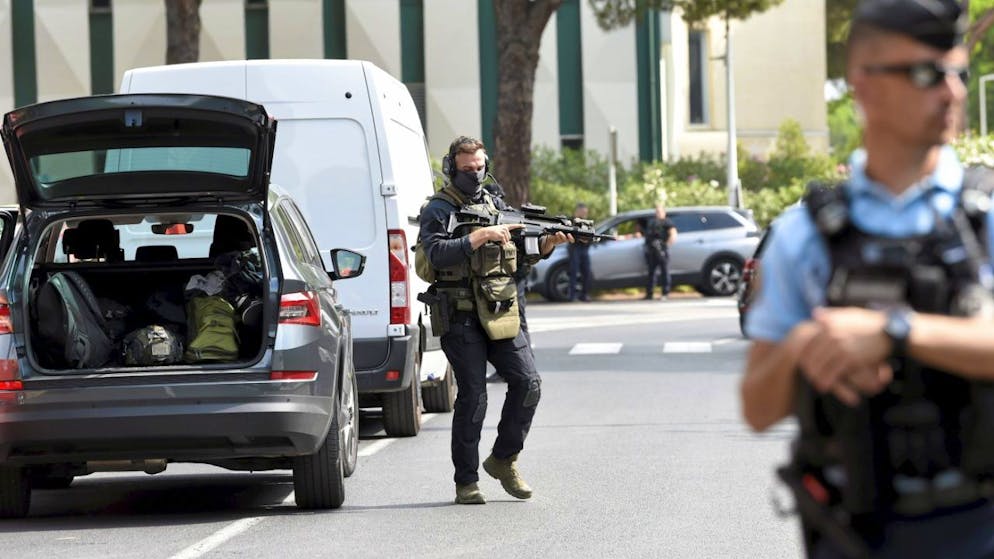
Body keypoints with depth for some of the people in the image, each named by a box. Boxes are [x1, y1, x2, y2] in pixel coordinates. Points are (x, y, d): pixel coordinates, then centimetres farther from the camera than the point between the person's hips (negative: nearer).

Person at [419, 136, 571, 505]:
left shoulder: (496, 205, 16)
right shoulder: (438, 210, -3)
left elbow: (526, 248, 15)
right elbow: (437, 254, -19)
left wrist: (549, 242, -5)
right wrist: (480, 236, -23)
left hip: (501, 313, 6)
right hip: (461, 318, -6)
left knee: (527, 383, -4)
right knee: (473, 397, -6)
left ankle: (504, 459, 14)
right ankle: (466, 483, 2)